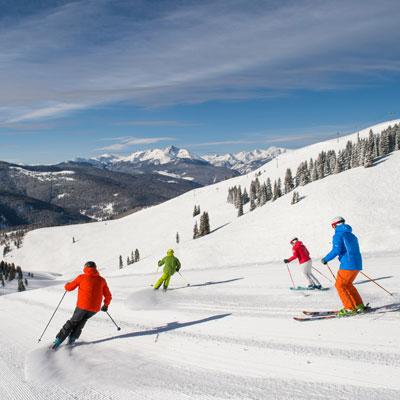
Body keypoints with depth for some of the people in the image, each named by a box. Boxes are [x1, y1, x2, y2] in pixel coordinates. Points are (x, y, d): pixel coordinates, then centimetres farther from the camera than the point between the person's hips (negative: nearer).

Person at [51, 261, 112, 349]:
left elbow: (68, 288, 8)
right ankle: (72, 338, 18)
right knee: (83, 319, 28)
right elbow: (108, 297, 12)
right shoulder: (102, 280, 9)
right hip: (95, 308, 2)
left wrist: (67, 284, 31)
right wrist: (106, 305, 30)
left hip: (82, 306, -2)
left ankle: (58, 340, 17)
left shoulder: (82, 277, 2)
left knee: (73, 321, 20)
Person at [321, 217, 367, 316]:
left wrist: (325, 259, -5)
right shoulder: (352, 235, 20)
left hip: (347, 264, -8)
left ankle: (349, 309, -4)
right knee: (348, 284, 22)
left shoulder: (338, 235, -5)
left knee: (339, 285, 1)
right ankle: (359, 306, 21)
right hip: (357, 264, 8)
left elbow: (336, 250, -15)